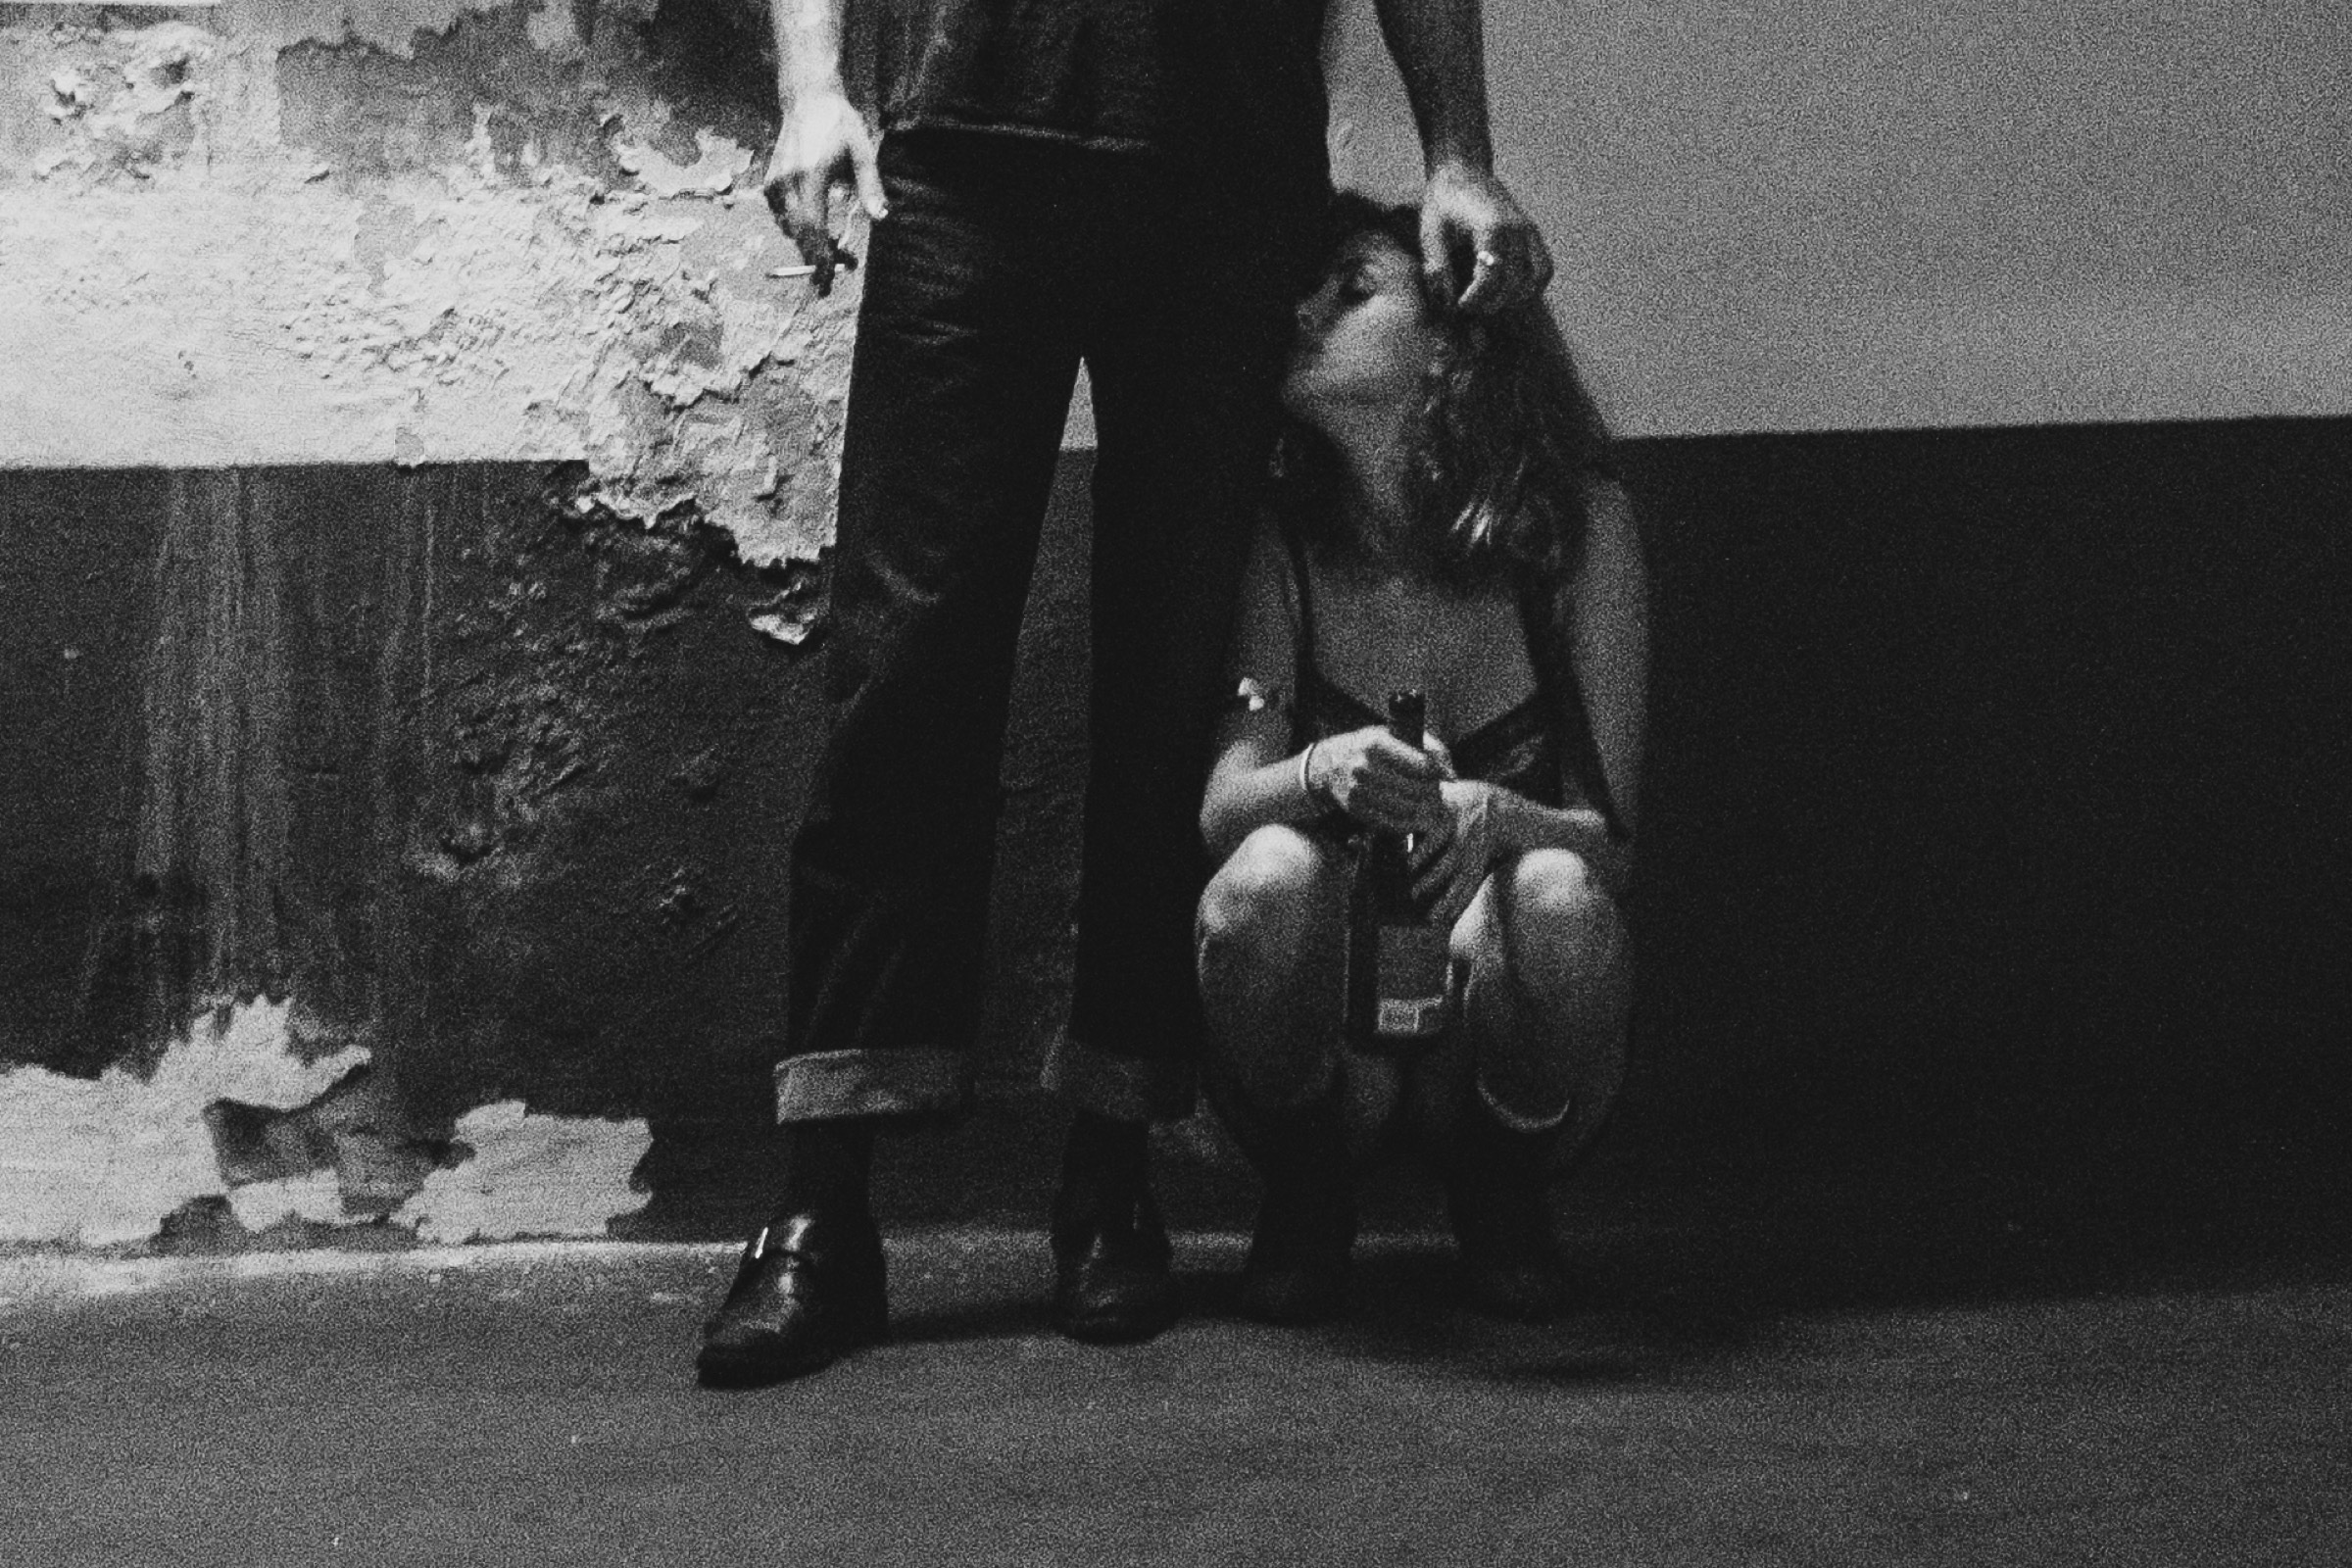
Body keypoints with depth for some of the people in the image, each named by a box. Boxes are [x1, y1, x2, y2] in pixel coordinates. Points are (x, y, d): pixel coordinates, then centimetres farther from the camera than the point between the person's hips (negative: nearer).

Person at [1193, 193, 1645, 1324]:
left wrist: (1493, 818, -35)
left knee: (1554, 896, -33)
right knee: (1269, 879, -33)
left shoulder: (1579, 522, -9)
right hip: (1329, 1054, 0)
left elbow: (1609, 841, -12)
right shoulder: (1280, 542, -8)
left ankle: (1498, 1191, 0)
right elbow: (1220, 810, -16)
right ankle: (1306, 1197, -1)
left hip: (1495, 1052, 0)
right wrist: (1321, 776, -40)